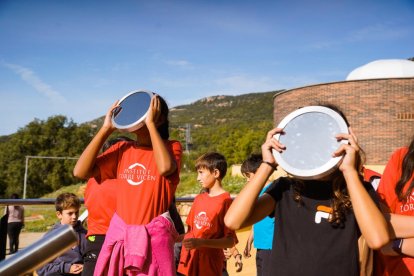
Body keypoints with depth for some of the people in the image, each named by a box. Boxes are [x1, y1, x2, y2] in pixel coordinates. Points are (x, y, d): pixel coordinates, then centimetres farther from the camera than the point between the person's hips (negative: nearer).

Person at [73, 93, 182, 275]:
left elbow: (165, 168, -29)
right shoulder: (122, 149, 5)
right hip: (119, 234, 4)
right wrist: (106, 129, -6)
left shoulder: (171, 147, -4)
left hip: (154, 236, -4)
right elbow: (80, 172, -5)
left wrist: (150, 123, -19)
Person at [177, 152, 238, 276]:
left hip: (209, 265, -6)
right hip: (190, 262, 6)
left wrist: (201, 242, -24)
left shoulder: (225, 201, -11)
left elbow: (230, 241, -14)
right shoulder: (199, 199, 9)